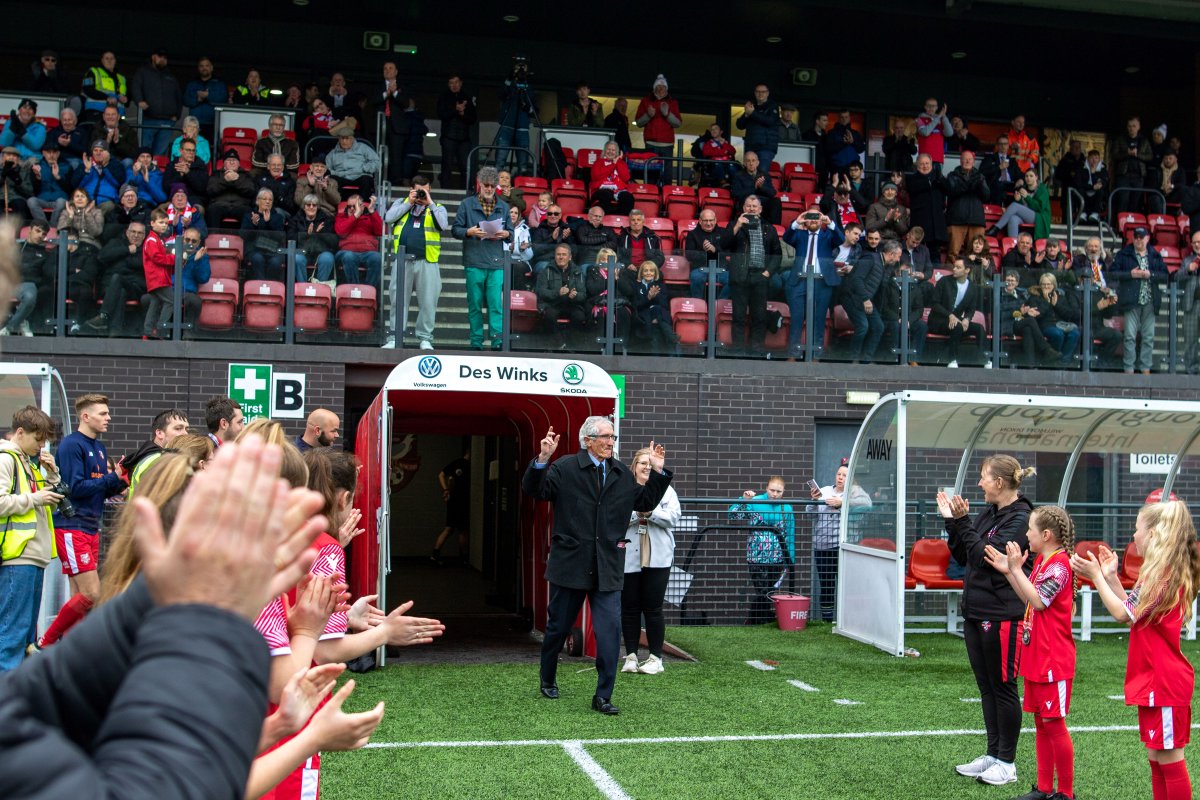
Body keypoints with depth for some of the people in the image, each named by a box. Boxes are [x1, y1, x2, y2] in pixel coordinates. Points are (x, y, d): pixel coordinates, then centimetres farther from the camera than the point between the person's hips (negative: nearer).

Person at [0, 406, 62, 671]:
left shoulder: (28, 462, 21)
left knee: (27, 629, 14)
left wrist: (51, 475, 9)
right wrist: (34, 499, -12)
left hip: (34, 556, 10)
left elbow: (51, 505, 23)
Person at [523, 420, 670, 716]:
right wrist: (542, 459, -28)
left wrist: (658, 473, 6)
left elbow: (645, 503, 17)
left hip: (607, 569, 3)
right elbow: (534, 490, -12)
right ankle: (548, 679, 37)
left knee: (610, 630, -8)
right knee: (558, 627, 13)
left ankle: (603, 696, 0)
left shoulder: (622, 474, 11)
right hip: (570, 565, -3)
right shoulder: (565, 468, -4)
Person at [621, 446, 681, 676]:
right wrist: (636, 512, -18)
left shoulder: (666, 491, 10)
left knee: (653, 608, 0)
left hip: (657, 559, 0)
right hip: (628, 558, 0)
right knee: (629, 608, 4)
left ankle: (655, 657, 7)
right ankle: (631, 656, 11)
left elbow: (673, 518, -3)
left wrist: (650, 512, -14)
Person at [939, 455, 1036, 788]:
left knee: (1003, 688, 2)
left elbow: (986, 556, -22)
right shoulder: (987, 515, 9)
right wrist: (952, 521, 4)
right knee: (986, 687, 14)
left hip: (1002, 616, -8)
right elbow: (963, 557, 13)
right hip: (976, 612, 8)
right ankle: (992, 754, 24)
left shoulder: (1021, 518, -14)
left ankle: (1007, 763, 13)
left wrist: (962, 521, -18)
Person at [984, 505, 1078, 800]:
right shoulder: (1041, 561, 13)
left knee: (1053, 723, -3)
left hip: (1054, 660, -10)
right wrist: (1008, 571, 10)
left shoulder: (1059, 564, -15)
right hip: (1036, 656, 10)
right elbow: (1029, 599, 18)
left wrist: (1017, 568, -18)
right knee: (1041, 722, 13)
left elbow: (1038, 600, -23)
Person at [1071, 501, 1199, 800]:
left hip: (1164, 682, -10)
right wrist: (1111, 577, 10)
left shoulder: (1164, 576, -19)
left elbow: (1123, 614, -18)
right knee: (1157, 756, 15)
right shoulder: (1160, 572, 14)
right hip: (1152, 679, 10)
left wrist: (1097, 577, -12)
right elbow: (1134, 609, 15)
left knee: (1168, 755, -3)